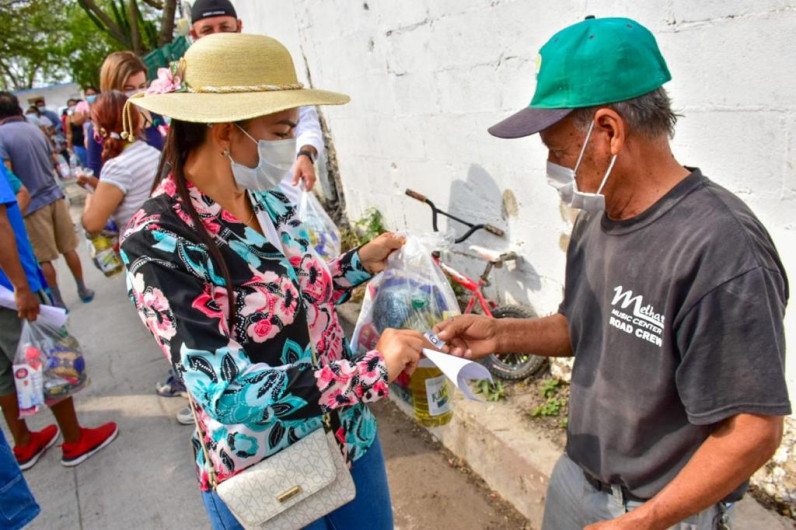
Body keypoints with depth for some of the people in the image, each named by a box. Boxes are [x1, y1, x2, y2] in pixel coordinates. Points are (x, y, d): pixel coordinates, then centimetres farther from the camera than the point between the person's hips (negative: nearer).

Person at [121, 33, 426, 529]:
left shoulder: (274, 205, -4)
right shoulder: (159, 241, -22)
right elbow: (227, 392, -28)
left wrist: (360, 264, -2)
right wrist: (373, 369, -27)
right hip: (264, 484, -5)